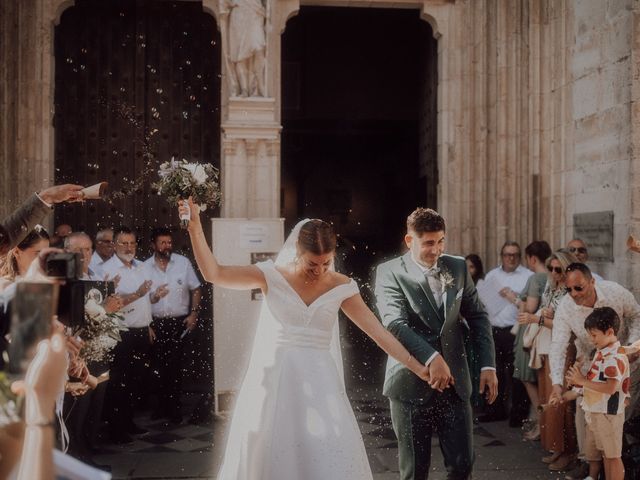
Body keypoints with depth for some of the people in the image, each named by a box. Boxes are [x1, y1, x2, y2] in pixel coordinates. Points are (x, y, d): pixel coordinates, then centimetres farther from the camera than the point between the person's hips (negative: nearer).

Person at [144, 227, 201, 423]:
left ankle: (174, 408, 3)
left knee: (175, 366, -5)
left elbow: (196, 289, 8)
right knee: (159, 366, 6)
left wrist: (193, 313, -3)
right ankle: (163, 405, 19)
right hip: (155, 323, 1)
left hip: (179, 322, -1)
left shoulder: (183, 262, 2)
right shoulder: (145, 267, 2)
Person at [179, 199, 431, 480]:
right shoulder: (272, 276, -4)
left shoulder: (341, 286, -1)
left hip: (318, 384, 1)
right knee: (268, 457, 6)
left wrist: (417, 367, -2)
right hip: (274, 381, 0)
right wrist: (195, 228, -20)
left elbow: (378, 331, 1)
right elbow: (214, 273, -10)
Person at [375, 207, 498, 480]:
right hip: (411, 384, -3)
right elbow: (395, 323, -20)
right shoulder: (389, 272, -7)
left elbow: (477, 318, 11)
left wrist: (488, 365, 2)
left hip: (454, 381, 4)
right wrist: (431, 358, -32)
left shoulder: (458, 268, 8)